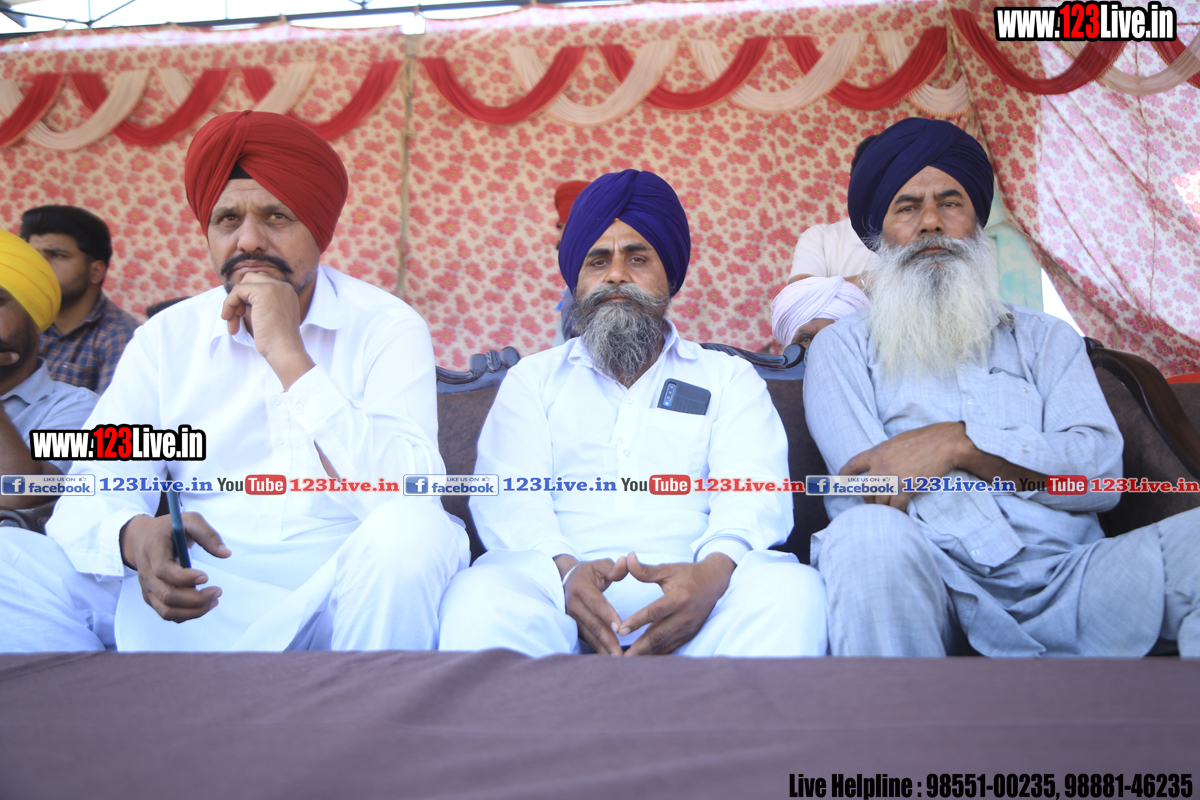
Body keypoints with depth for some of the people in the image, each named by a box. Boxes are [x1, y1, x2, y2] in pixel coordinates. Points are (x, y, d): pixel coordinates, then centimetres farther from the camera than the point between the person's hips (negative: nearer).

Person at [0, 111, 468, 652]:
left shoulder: (386, 327, -2)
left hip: (342, 592, -2)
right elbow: (94, 493, 0)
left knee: (414, 533, -33)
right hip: (200, 591, 2)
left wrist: (288, 355, -18)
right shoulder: (166, 337, 8)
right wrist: (134, 536, -26)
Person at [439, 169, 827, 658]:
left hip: (689, 584, 1)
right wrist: (567, 570, -19)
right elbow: (510, 494, 6)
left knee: (791, 590, -32)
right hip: (562, 580, 0)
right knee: (477, 596, -34)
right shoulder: (532, 378, 22)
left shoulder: (730, 379, 21)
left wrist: (711, 572, -23)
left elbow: (753, 490, 3)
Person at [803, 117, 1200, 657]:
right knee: (869, 533, -36)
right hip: (931, 588, -1)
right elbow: (868, 490, -4)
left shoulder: (1044, 337, 22)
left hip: (1066, 580, 2)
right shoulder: (843, 348, 13)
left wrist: (959, 444, -9)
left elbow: (1100, 469, 4)